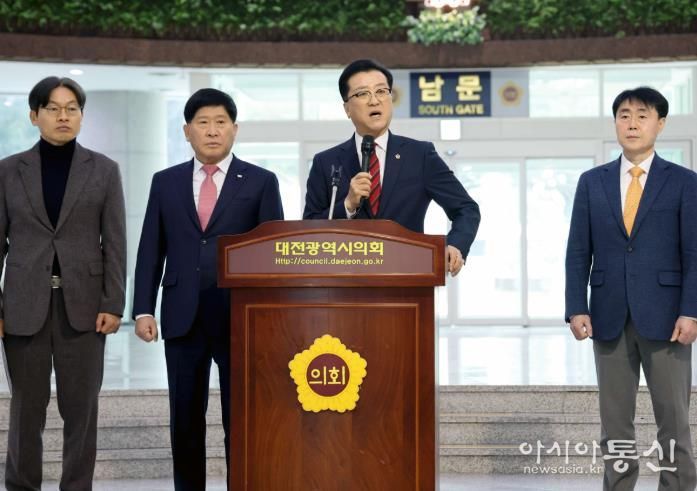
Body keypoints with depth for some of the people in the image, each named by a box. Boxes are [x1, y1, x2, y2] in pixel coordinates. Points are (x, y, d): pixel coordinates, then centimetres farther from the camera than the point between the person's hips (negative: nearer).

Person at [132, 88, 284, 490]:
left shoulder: (261, 182, 3)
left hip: (240, 317, -2)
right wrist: (143, 310, 0)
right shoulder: (166, 182, 10)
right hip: (183, 317, 2)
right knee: (185, 418, 8)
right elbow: (151, 251, 9)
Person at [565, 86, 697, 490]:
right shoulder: (592, 182, 9)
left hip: (663, 317, -2)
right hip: (610, 319, 2)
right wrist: (577, 309, -3)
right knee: (615, 421, 7)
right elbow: (578, 252, 6)